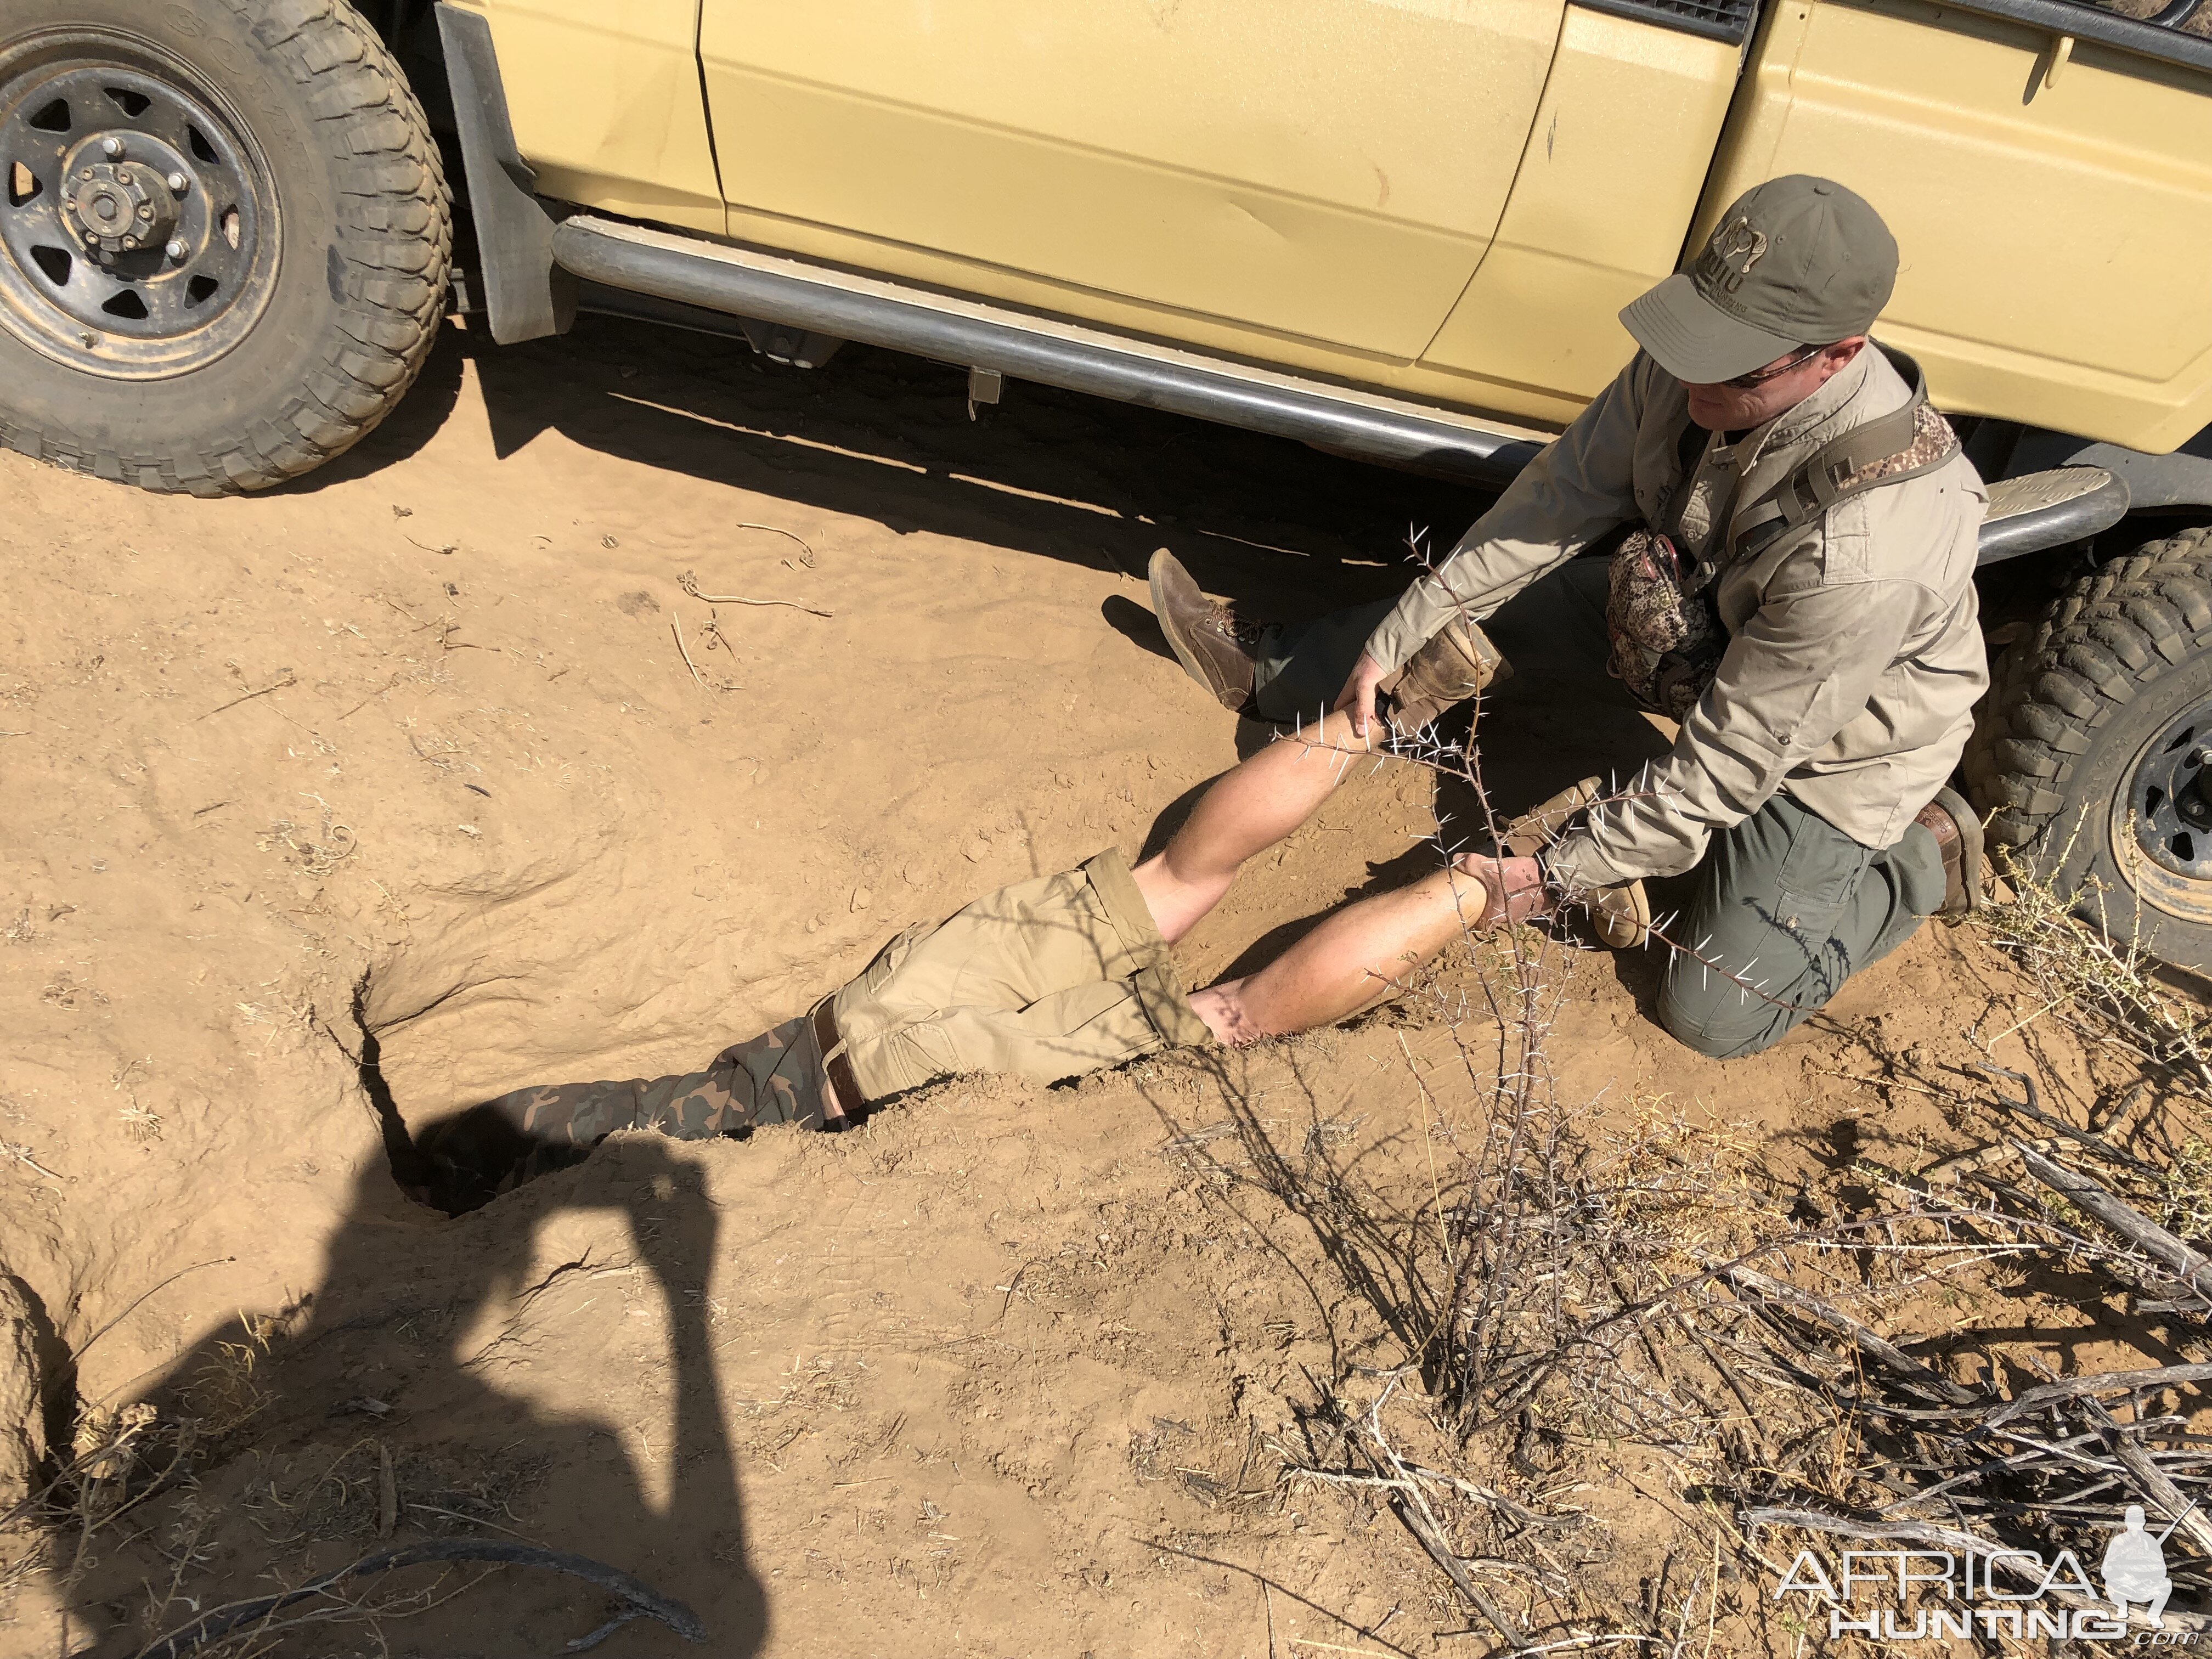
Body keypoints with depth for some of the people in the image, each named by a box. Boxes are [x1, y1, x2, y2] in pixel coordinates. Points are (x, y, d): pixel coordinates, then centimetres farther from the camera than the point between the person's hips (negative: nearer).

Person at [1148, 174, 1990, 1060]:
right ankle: (1268, 671, 26)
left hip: (1830, 749, -6)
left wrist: (1554, 877, -27)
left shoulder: (1866, 551, -42)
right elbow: (1562, 495, -12)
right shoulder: (1695, 364, -24)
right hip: (1689, 624, 6)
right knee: (1473, 622, 4)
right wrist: (1398, 636, -12)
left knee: (1714, 1015, -7)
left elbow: (1729, 763, -33)